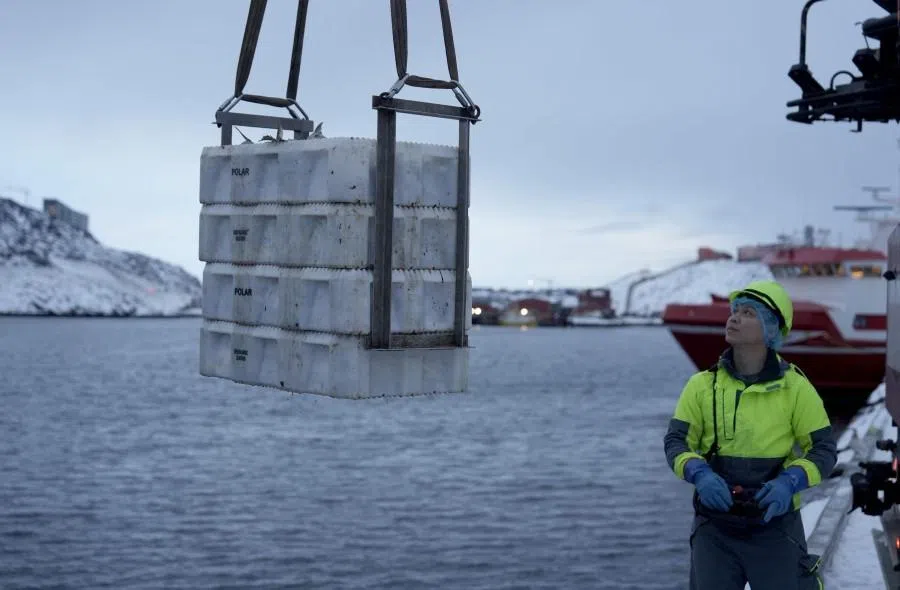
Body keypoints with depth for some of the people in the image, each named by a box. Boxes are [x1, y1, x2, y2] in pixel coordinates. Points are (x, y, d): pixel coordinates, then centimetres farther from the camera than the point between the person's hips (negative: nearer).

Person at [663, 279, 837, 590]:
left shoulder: (795, 387, -4)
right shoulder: (702, 385, 0)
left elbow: (823, 448, -2)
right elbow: (676, 441, -1)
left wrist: (789, 483, -20)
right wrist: (699, 474, -21)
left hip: (775, 525, -2)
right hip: (715, 526, 2)